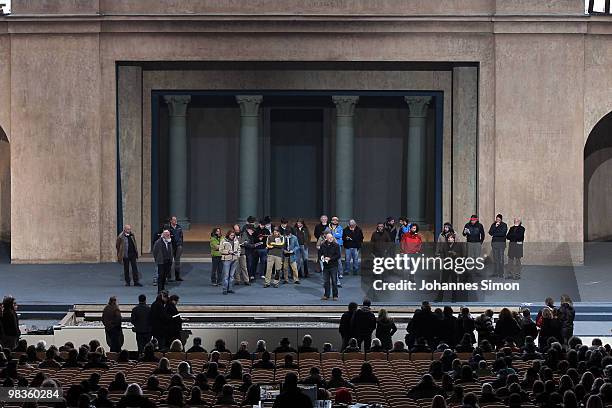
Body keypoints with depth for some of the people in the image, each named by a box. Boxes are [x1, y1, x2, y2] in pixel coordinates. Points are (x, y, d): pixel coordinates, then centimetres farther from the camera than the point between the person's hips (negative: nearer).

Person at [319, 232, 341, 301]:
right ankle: (326, 295, 18)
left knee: (334, 281, -1)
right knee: (326, 281, 8)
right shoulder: (323, 245, 6)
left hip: (333, 266, -3)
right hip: (325, 266, 3)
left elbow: (338, 255, -8)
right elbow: (320, 253, 14)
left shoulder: (336, 245, -4)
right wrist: (322, 257, -8)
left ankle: (335, 295, 6)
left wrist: (330, 258, -17)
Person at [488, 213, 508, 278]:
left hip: (501, 243, -3)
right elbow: (490, 232, 1)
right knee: (495, 258, 1)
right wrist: (495, 226, -11)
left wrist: (494, 234, -6)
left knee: (501, 259, -8)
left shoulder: (504, 225, 3)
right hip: (494, 243, 3)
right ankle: (495, 273, 6)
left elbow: (503, 233, -9)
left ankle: (501, 273, -8)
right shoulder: (493, 225, 12)